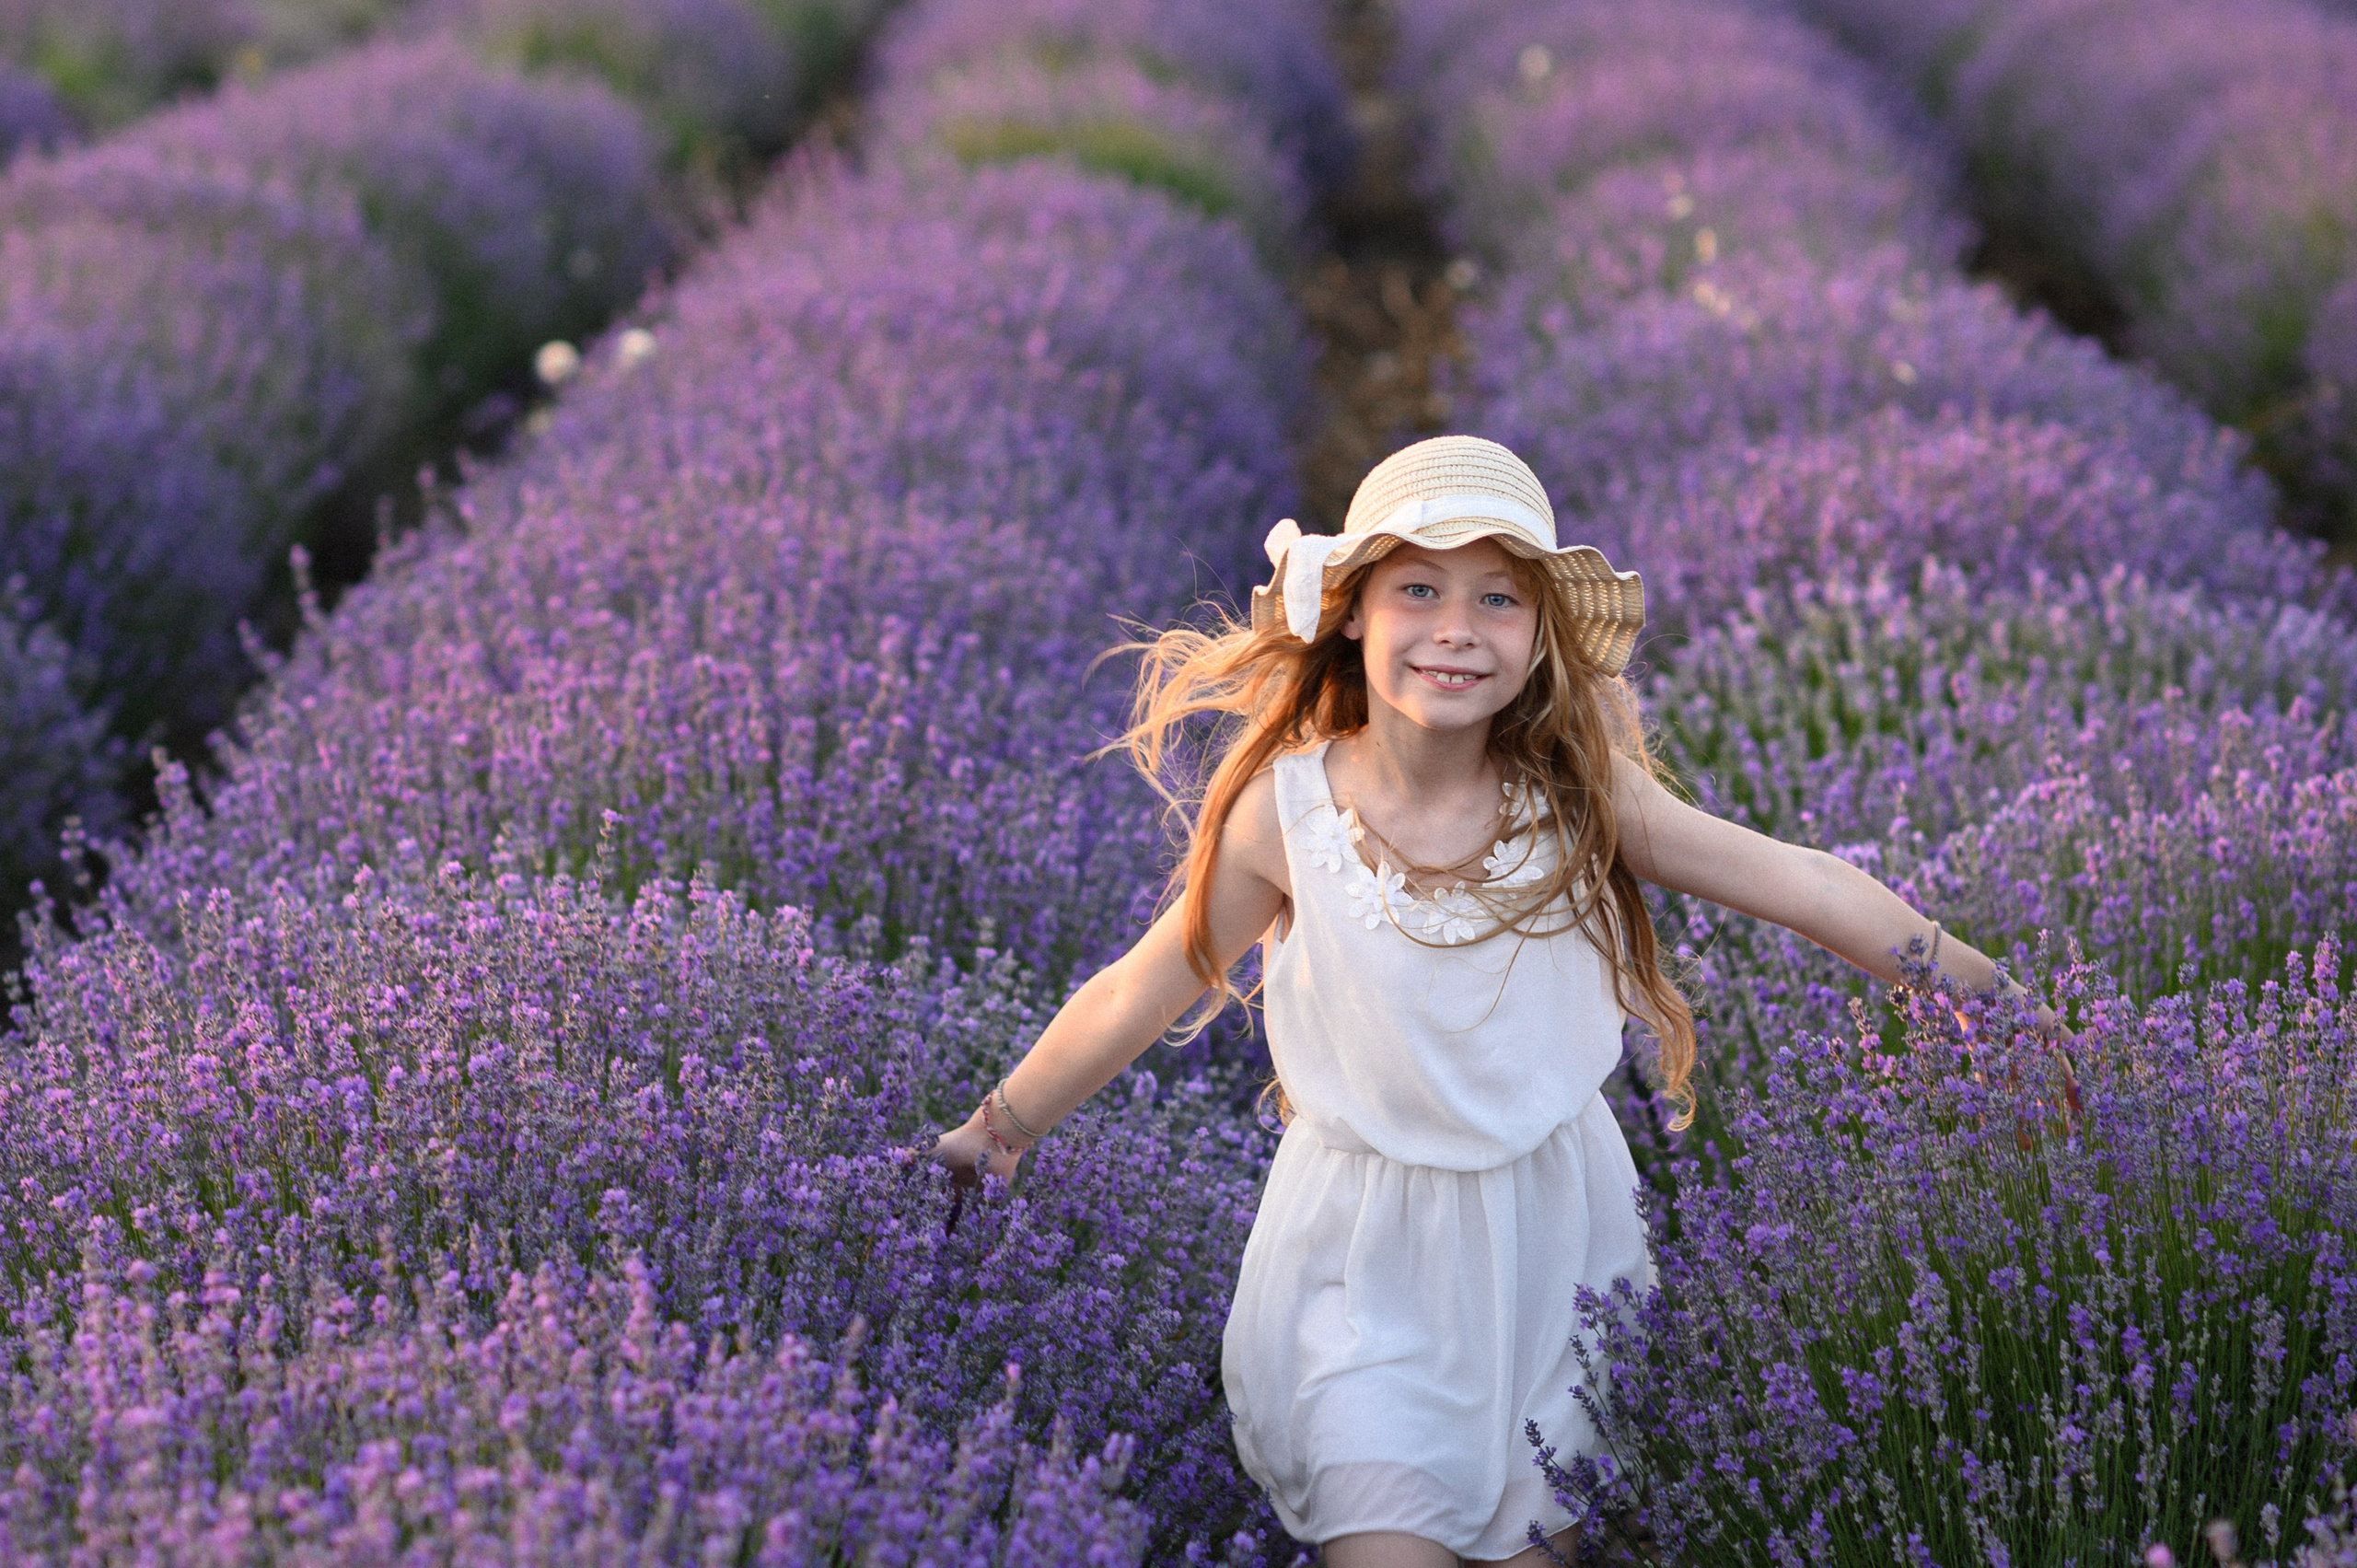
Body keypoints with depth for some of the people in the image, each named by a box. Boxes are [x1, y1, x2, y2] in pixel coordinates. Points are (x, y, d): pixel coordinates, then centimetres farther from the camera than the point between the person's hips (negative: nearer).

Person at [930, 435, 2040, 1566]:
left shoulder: (1578, 792, -11)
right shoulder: (1286, 810, -14)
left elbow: (1799, 885, -6)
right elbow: (1141, 994, -2)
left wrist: (2000, 996, -5)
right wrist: (999, 1128, 6)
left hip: (1553, 1238, 2)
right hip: (1369, 1260, -1)